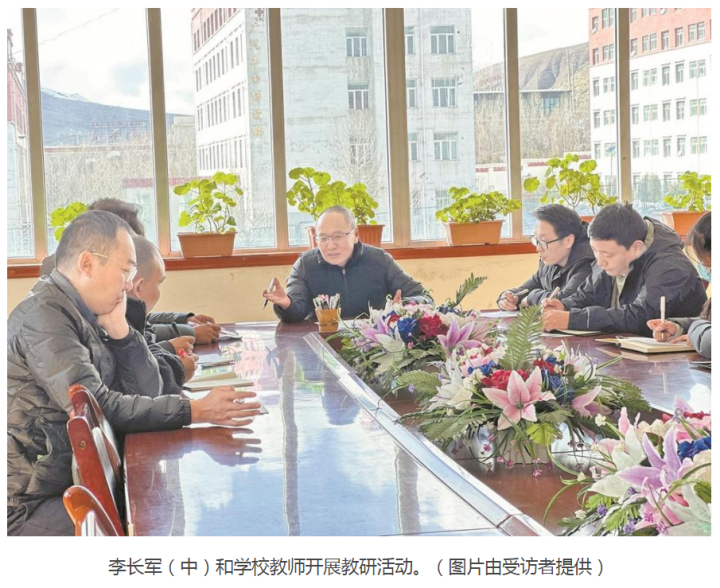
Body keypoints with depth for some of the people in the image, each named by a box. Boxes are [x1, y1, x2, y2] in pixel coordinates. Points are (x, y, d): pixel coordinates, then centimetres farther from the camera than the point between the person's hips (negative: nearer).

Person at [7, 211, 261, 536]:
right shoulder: (44, 314, -18)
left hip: (70, 481, 8)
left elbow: (147, 391, 9)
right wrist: (195, 410, -22)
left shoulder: (82, 315, 9)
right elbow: (97, 407, -24)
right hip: (30, 505, -8)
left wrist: (118, 326, -4)